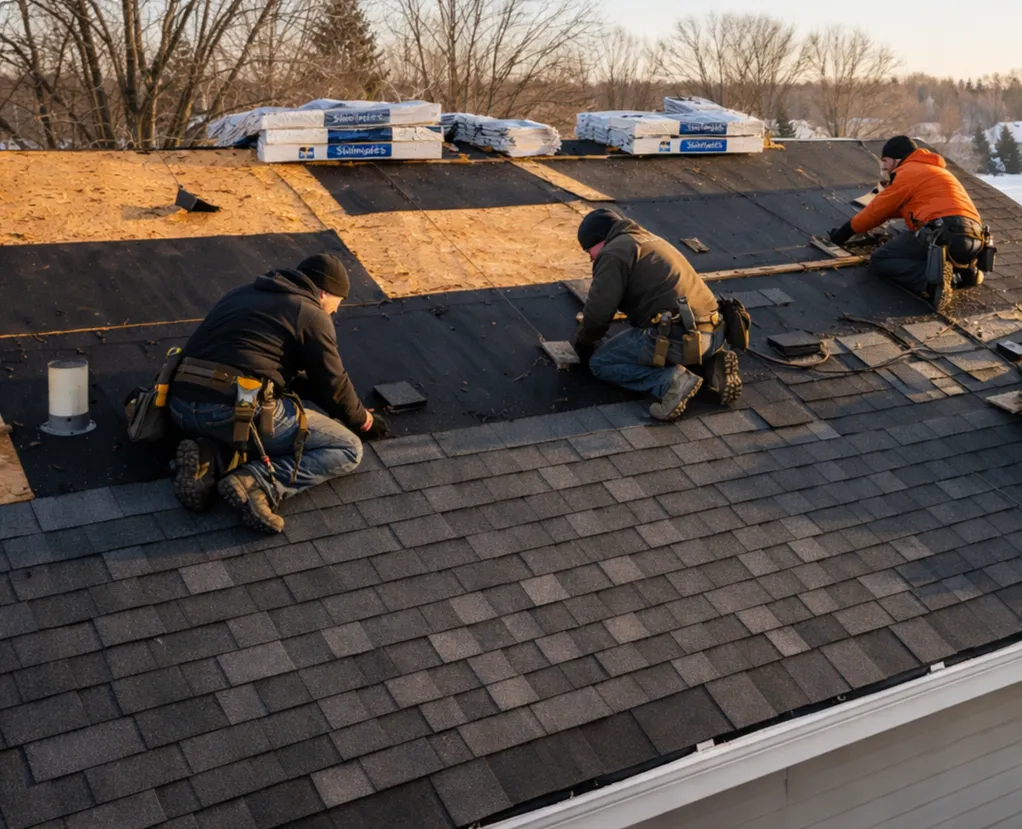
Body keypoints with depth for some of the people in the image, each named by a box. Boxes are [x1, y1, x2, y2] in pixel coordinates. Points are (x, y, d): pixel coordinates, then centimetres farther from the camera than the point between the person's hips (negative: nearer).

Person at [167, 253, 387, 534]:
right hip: (238, 412, -7)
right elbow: (334, 386, 10)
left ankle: (204, 456, 6)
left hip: (182, 406, 7)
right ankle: (256, 483, -14)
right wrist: (363, 421, 29)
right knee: (348, 449, 6)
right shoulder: (311, 315, 5)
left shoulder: (243, 293, 27)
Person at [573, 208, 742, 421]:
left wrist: (582, 343, 10)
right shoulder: (651, 240, 27)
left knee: (600, 363, 9)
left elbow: (599, 310, -9)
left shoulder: (614, 251, -2)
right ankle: (711, 366, 10)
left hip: (676, 337, -8)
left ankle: (671, 381, -13)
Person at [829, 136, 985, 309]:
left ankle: (932, 277, -24)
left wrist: (847, 230, 24)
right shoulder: (932, 169, 34)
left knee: (879, 261, 3)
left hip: (946, 234, -8)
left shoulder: (908, 171, 6)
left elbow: (877, 209, 12)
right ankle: (962, 273, 3)